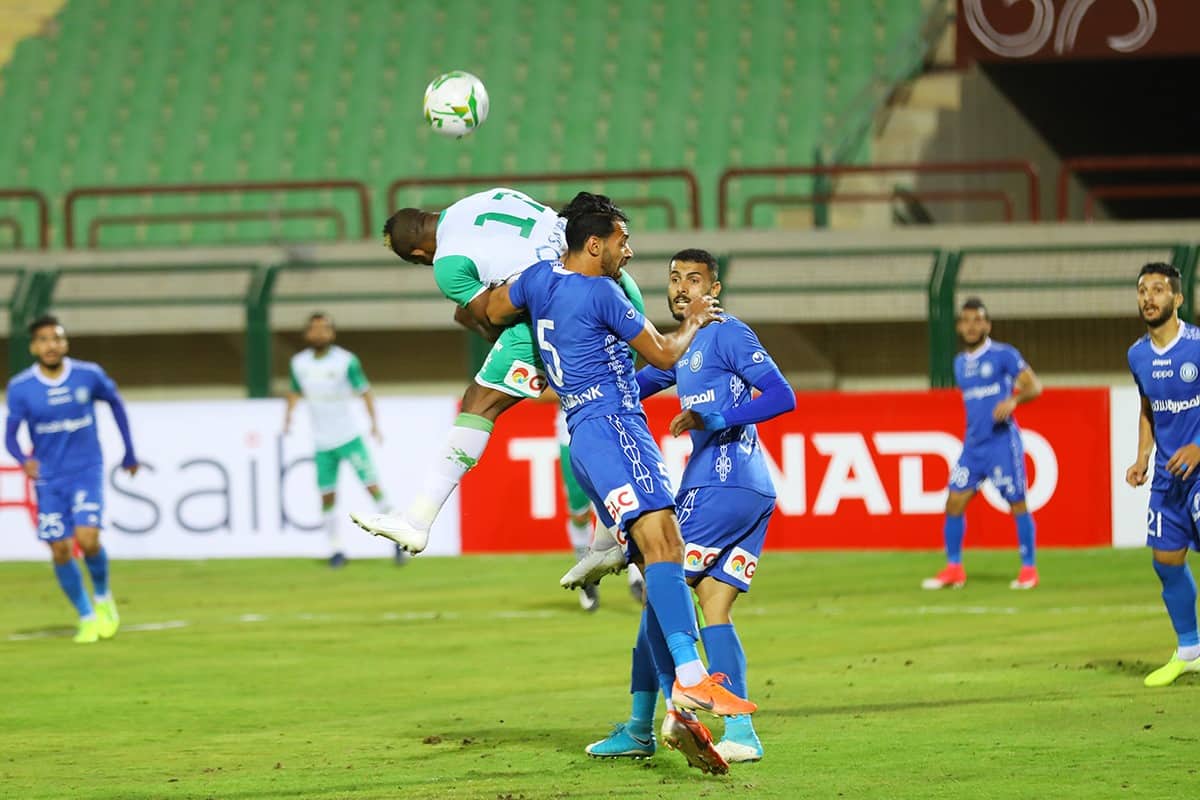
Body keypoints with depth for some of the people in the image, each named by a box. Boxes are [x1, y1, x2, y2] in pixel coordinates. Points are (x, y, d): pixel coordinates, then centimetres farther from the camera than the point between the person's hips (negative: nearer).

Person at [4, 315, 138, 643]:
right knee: (60, 551, -2)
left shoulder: (89, 375, -7)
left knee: (87, 539, -18)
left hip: (87, 471, -1)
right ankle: (87, 618, 16)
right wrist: (24, 460, -30)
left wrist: (130, 452, 17)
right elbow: (10, 435, -7)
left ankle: (103, 597, 11)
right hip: (49, 478, 1)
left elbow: (115, 403, 12)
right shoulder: (20, 388, -8)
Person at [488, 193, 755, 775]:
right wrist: (692, 322, 23)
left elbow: (493, 312, 37)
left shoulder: (539, 278, 18)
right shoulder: (601, 292, -5)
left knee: (661, 565, 1)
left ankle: (678, 713, -9)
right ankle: (690, 678, -48)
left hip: (585, 439, 10)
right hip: (612, 426, -10)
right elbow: (664, 355, 4)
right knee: (661, 541, -28)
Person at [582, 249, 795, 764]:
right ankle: (740, 732, -7)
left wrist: (711, 420, -24)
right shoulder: (683, 350, 23)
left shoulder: (728, 334, -6)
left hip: (721, 486, -9)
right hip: (756, 495, 9)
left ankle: (641, 727, 2)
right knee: (714, 609, 3)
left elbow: (782, 397, -15)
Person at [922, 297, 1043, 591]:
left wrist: (1013, 400, -28)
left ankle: (1029, 569, 5)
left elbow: (1034, 386, -10)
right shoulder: (960, 363, 14)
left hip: (1002, 442, -6)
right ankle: (954, 569, 7)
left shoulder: (1004, 355, -6)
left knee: (1017, 504, -4)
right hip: (972, 443, 6)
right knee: (954, 502, -1)